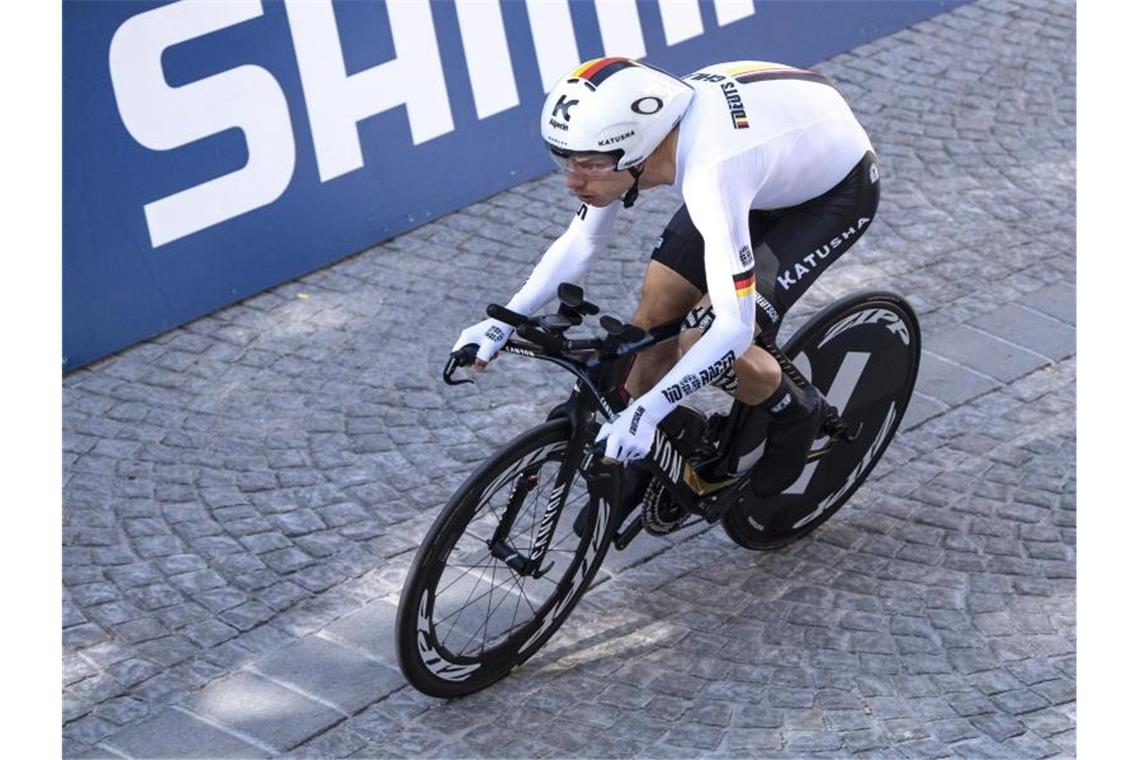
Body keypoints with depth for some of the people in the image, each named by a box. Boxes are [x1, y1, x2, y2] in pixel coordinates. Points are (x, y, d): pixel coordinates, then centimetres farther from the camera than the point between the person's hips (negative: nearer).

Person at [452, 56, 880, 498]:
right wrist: (503, 321, -13)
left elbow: (733, 325, -42)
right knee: (653, 317, 1)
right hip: (770, 163, 7)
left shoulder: (708, 173, -42)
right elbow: (581, 242, -3)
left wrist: (646, 412, -48)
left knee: (708, 341, -18)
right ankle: (640, 465, 22)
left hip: (835, 188, -7)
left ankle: (796, 416, 11)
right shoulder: (626, 138, -20)